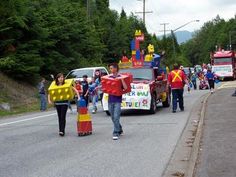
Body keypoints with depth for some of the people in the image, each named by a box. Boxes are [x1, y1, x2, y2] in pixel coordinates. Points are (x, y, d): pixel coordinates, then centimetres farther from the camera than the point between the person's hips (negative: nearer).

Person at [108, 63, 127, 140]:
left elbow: (125, 88, -13)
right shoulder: (109, 77, 9)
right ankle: (120, 130, 30)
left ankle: (116, 133, -8)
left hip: (117, 100, -5)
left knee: (116, 117, -12)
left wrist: (122, 79, -23)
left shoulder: (120, 77, -5)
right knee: (113, 118, 13)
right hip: (110, 100, 5)